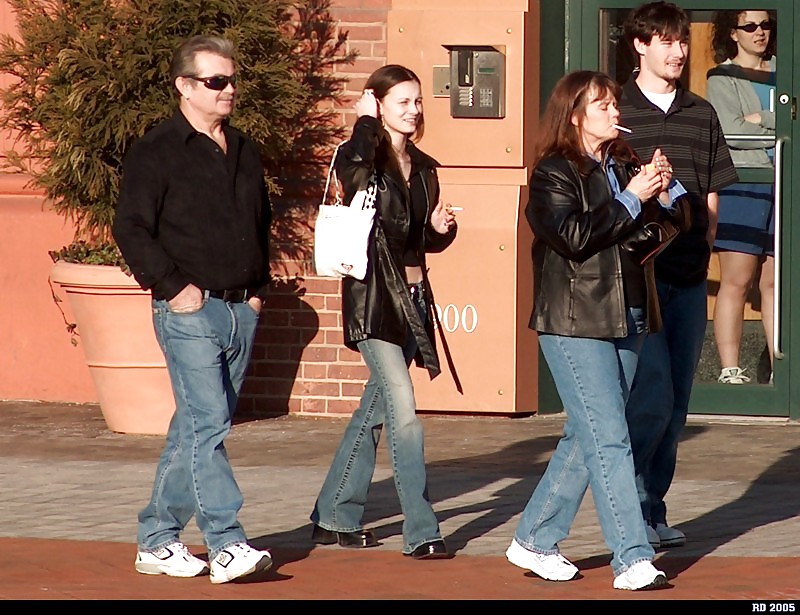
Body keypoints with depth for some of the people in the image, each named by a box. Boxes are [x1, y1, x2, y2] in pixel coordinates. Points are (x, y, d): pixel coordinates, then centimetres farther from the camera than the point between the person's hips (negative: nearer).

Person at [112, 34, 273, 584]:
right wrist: (174, 287, -14)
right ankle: (226, 544, -19)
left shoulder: (246, 153, 17)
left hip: (241, 311, 7)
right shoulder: (157, 153, -5)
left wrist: (258, 286, 17)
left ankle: (157, 539, 16)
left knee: (196, 428, 9)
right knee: (208, 424, -14)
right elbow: (132, 229, -9)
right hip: (190, 311, -7)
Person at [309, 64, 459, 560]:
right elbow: (353, 174, -33)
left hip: (412, 296, 7)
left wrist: (441, 227, 0)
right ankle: (421, 532, -14)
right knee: (404, 410, -14)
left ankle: (335, 518, 23)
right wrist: (366, 123, -18)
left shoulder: (423, 168, 14)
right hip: (374, 298, -7)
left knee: (376, 408, 13)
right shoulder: (361, 158, -7)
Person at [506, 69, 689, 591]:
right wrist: (630, 200, -17)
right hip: (575, 324, -7)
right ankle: (633, 560, -12)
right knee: (609, 440, -10)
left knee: (586, 438, 12)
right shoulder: (554, 173, -6)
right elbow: (572, 235, -21)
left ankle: (534, 541, 23)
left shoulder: (624, 166, 14)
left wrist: (664, 193, -3)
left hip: (626, 321, 7)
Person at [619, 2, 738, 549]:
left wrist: (703, 245, 6)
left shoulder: (702, 114, 13)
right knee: (653, 398, -12)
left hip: (689, 278, 5)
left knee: (676, 402, 7)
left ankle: (652, 508, 15)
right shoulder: (618, 110, -1)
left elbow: (712, 195, 17)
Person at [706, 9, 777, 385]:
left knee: (776, 282, 2)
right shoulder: (722, 78, 5)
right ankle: (729, 369, -5)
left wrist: (761, 119, -6)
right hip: (742, 184, -4)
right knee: (737, 280, -6)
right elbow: (731, 132, -7)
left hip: (782, 184, 4)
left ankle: (780, 369, 3)